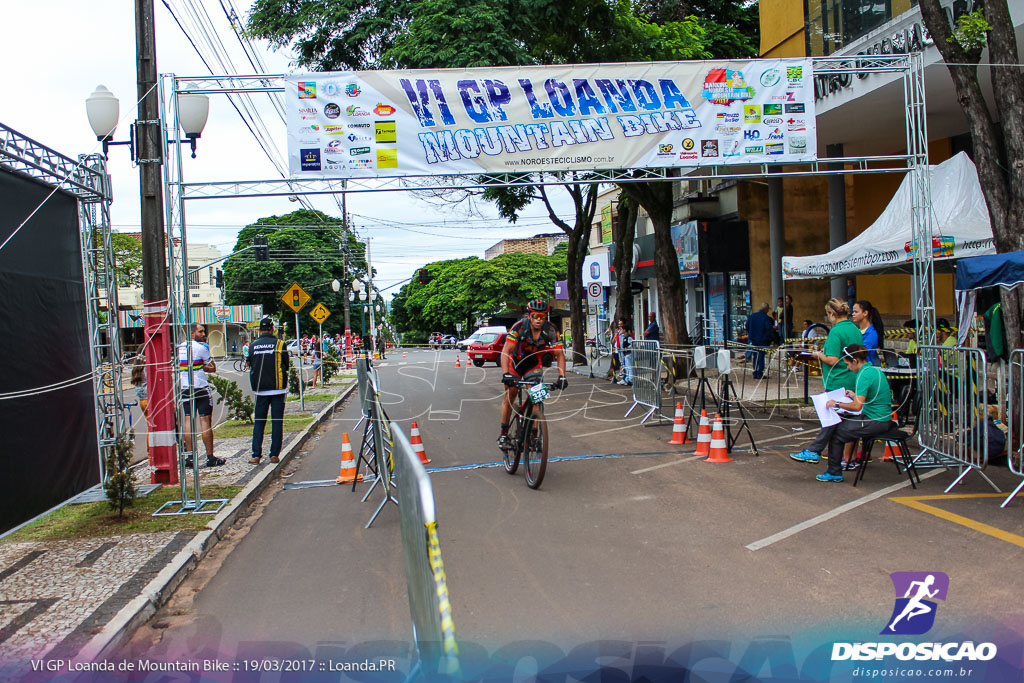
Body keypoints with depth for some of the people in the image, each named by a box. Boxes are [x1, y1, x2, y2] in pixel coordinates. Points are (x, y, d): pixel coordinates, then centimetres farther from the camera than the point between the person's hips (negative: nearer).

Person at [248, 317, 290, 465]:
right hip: (278, 388, -2)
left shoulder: (253, 345, 2)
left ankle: (256, 455, 4)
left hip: (260, 390, 2)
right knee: (277, 422, 4)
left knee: (258, 422, 9)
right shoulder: (279, 344, -5)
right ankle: (274, 454, 3)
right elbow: (286, 365, 3)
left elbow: (250, 366, 11)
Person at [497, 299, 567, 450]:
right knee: (510, 396, -9)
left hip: (534, 364, 2)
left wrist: (562, 377, -37)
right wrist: (505, 374, -49)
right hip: (516, 362, -1)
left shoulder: (551, 331, -24)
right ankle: (504, 433, 3)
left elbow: (559, 354, -24)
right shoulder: (519, 327, -30)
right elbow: (506, 351, -36)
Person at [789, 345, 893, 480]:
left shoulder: (864, 375, -19)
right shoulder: (876, 370, 10)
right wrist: (855, 395, 20)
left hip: (875, 422, -10)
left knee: (836, 433, 0)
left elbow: (857, 406, -26)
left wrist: (837, 404, -13)